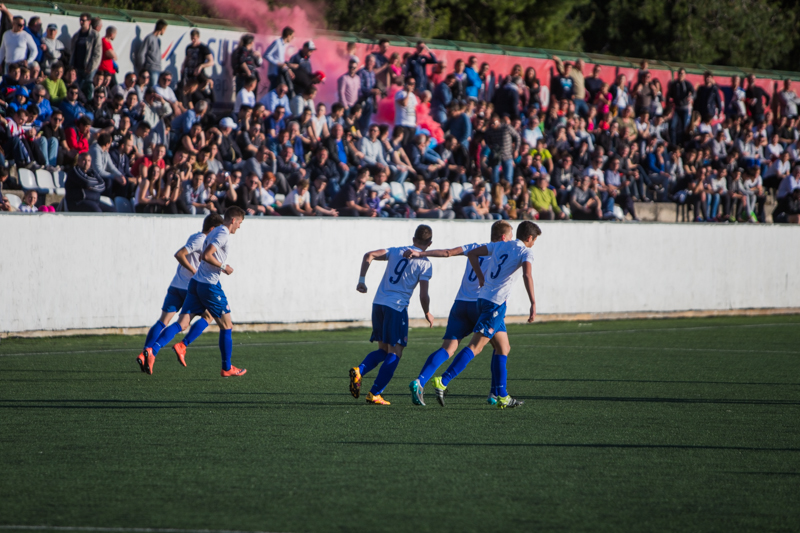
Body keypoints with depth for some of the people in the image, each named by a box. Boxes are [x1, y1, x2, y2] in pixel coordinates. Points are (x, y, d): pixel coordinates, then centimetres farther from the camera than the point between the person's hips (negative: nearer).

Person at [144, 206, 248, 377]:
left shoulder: (215, 232, 18)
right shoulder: (223, 234, -11)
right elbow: (207, 255, -22)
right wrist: (224, 267, -12)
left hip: (196, 282, 8)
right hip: (210, 285, -8)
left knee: (182, 323, 0)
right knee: (226, 326, 6)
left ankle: (152, 351, -18)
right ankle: (227, 368, 13)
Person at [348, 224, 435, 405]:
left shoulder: (396, 251, 13)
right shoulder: (425, 264, -1)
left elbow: (369, 256, 4)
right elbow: (423, 295, -7)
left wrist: (362, 280, 8)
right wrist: (427, 314, 10)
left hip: (378, 303, 6)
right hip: (397, 307, -6)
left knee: (383, 349, 17)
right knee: (394, 353, 2)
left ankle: (359, 371, -9)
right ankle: (374, 394, -5)